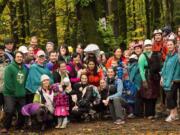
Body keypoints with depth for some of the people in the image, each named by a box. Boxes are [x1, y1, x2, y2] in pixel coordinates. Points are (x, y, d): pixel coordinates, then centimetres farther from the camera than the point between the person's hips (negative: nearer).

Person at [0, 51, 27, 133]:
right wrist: (13, 91, -14)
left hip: (21, 95, 5)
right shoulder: (10, 67, -6)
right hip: (10, 94, -5)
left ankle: (19, 127, 23)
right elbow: (8, 81, -13)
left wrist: (24, 90, 7)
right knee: (9, 111, -13)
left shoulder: (25, 68, 13)